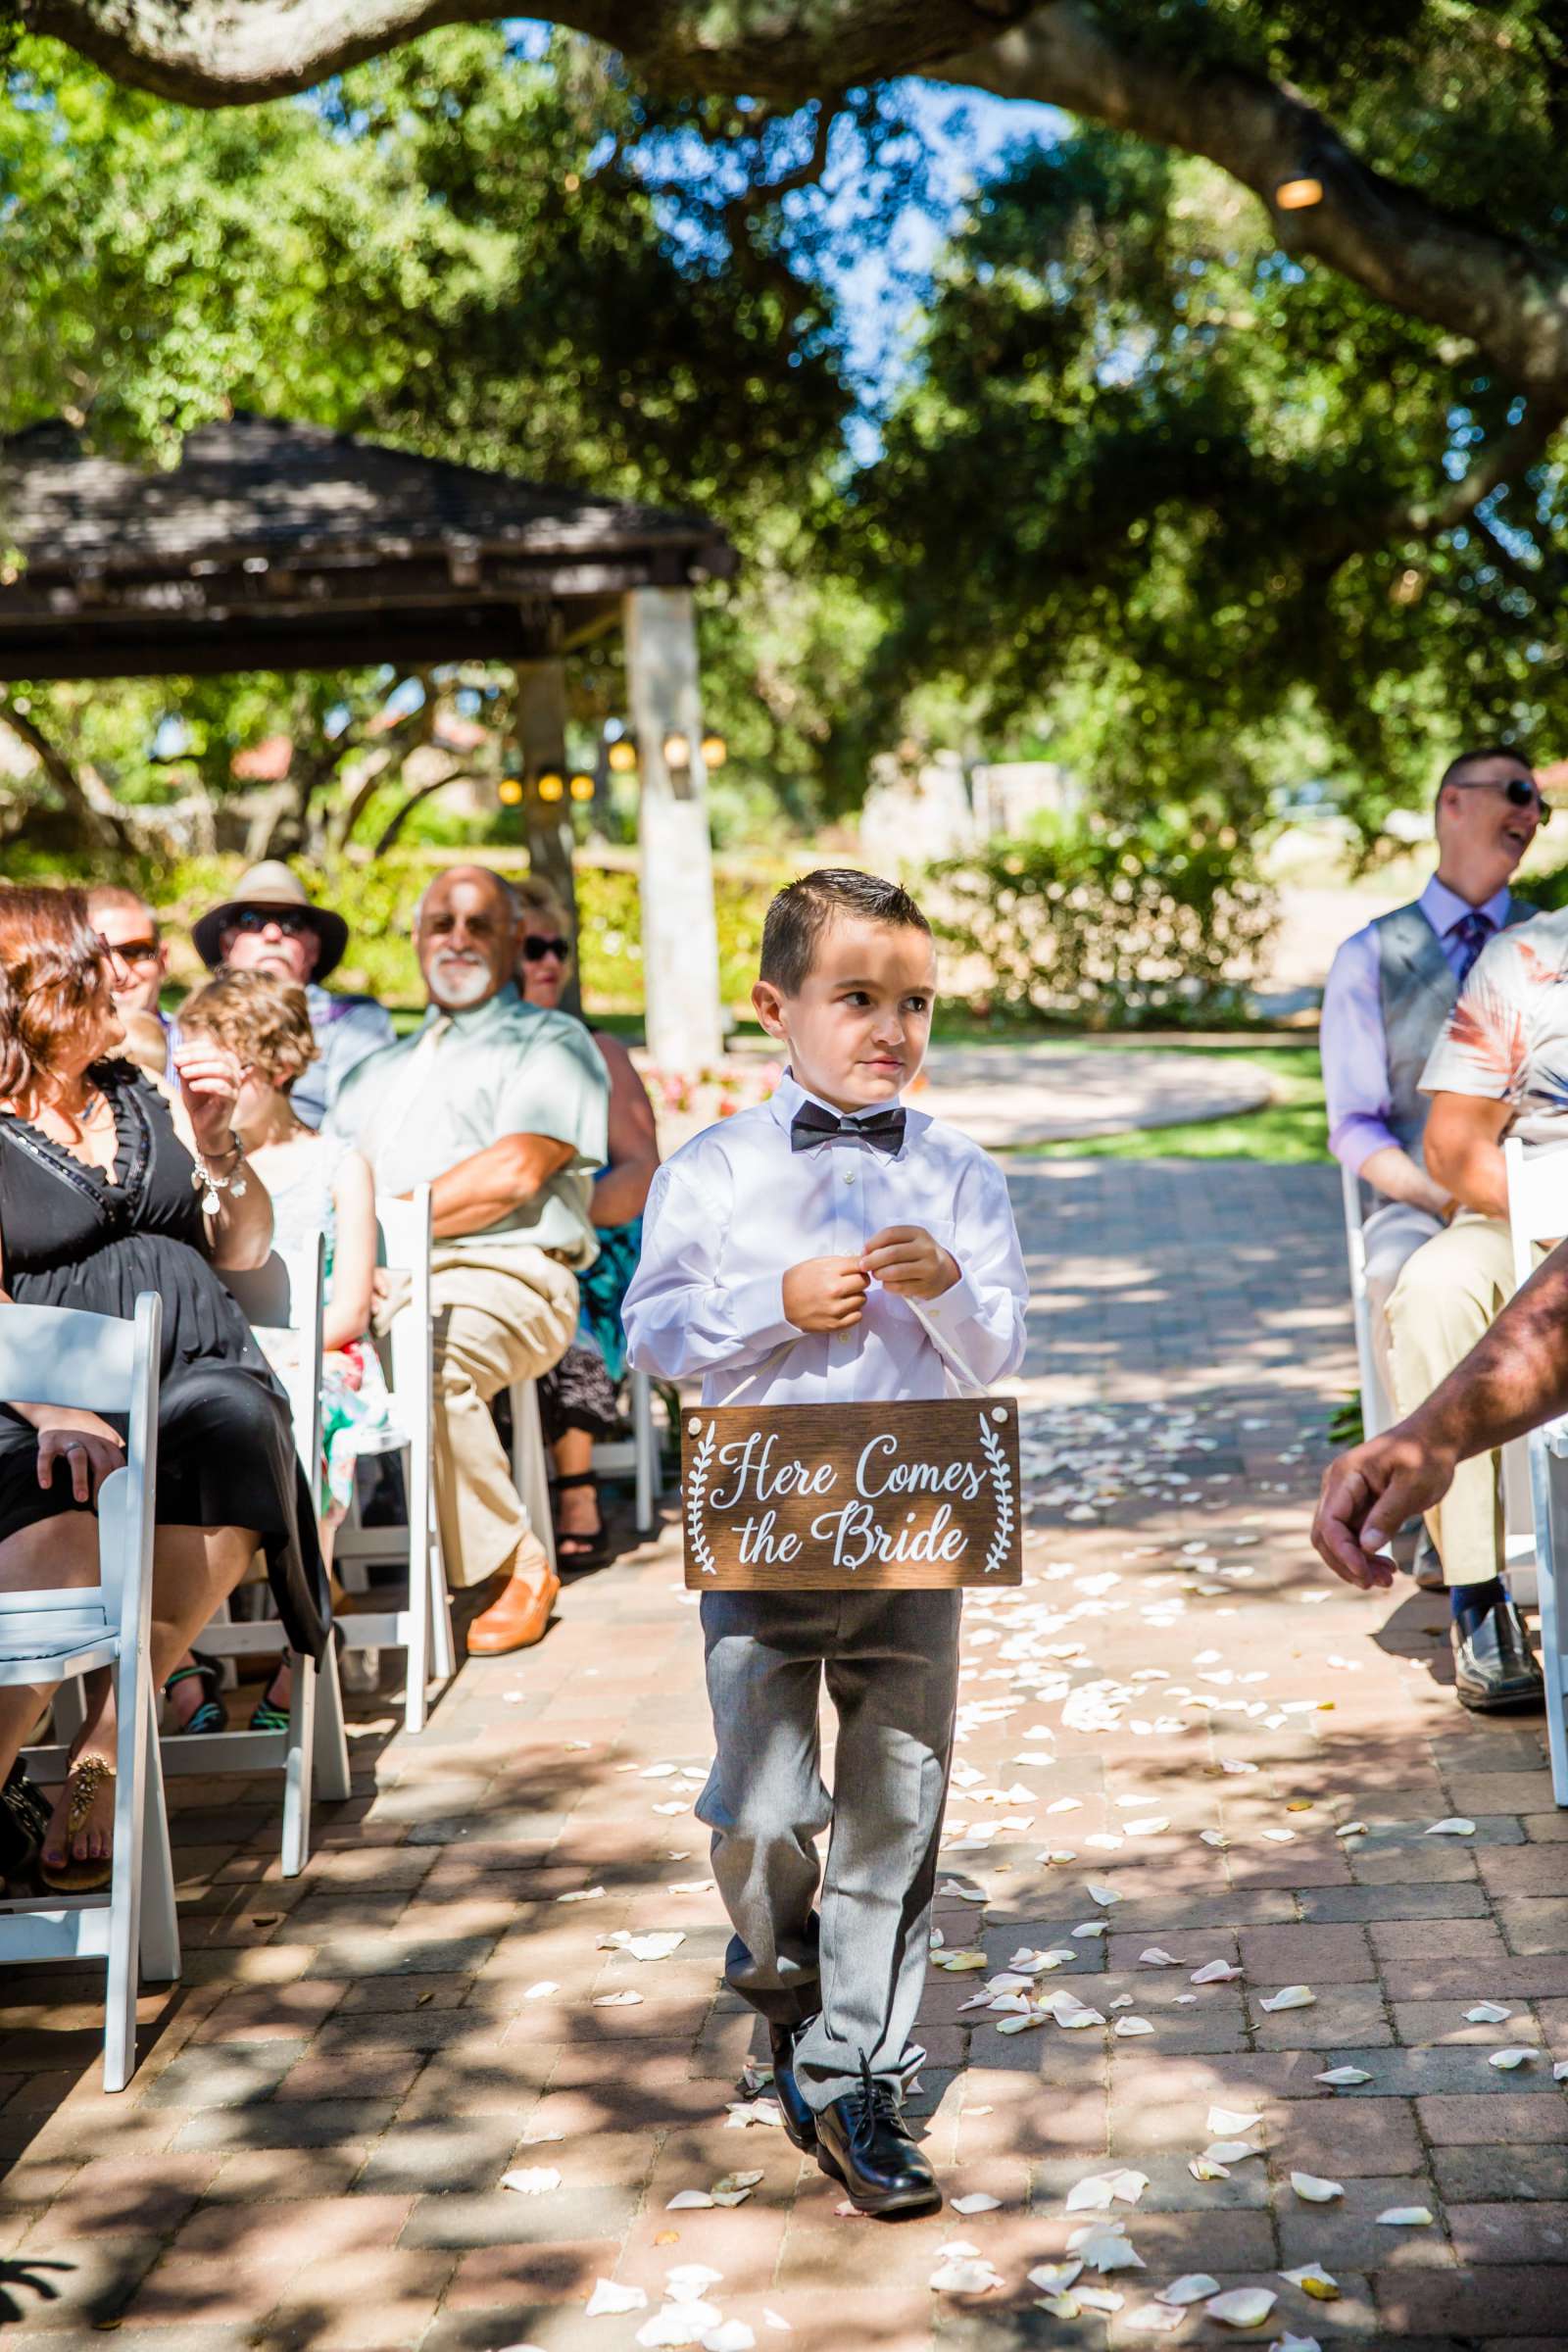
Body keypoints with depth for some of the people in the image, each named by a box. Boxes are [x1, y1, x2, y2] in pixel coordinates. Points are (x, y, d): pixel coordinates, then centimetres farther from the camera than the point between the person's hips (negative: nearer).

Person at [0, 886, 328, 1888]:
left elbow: (243, 1249, 22)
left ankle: (100, 1756, -25)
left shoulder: (137, 1097, 22)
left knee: (232, 1432, -34)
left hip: (201, 1367, 4)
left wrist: (215, 1137, 5)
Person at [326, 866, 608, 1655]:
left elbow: (516, 1171, -4)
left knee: (425, 1362, -38)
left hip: (498, 1275, -5)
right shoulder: (381, 1068, 34)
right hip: (371, 1281, 5)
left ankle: (516, 1567, -18)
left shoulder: (550, 1041, 14)